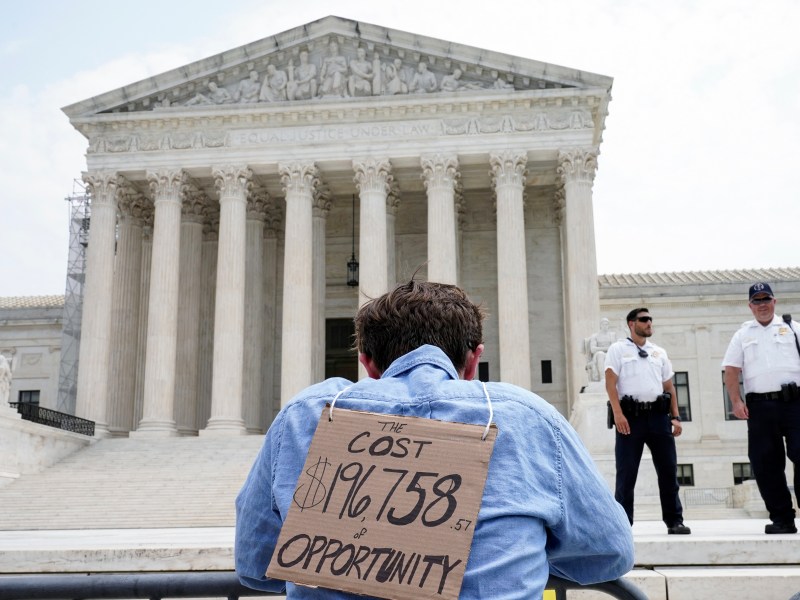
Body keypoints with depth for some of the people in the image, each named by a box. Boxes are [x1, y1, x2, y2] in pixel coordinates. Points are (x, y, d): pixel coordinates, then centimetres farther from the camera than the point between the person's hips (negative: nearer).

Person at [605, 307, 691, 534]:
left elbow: (669, 386, 18)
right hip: (630, 415, -4)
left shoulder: (659, 352, 18)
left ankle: (674, 520, 13)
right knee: (626, 472, 0)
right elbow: (610, 383, -4)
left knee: (668, 469, 4)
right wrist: (618, 414, -15)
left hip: (658, 415, 4)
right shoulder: (618, 349, 4)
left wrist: (675, 416, 8)